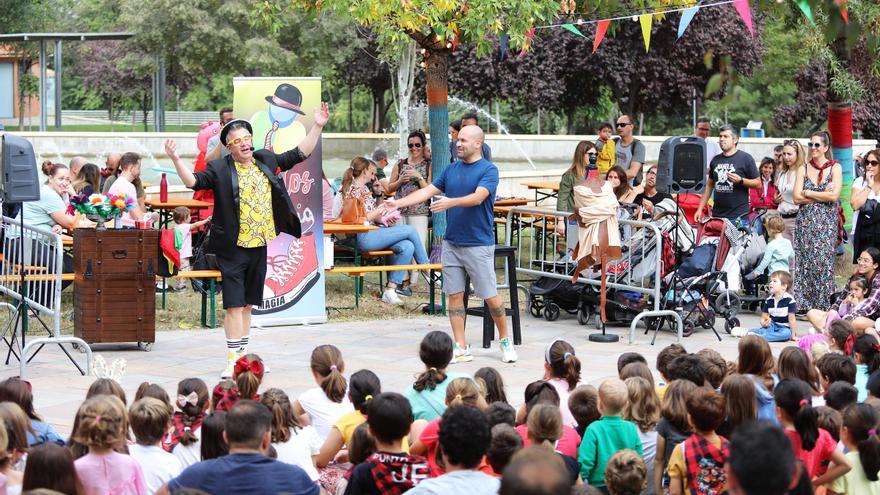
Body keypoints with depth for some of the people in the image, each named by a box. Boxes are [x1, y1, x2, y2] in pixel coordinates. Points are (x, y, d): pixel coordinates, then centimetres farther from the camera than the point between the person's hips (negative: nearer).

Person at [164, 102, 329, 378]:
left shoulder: (267, 161, 11)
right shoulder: (219, 169, -5)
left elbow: (300, 154, 17)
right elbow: (193, 181, -15)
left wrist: (317, 127, 13)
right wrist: (176, 159, -29)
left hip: (259, 246, 5)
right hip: (232, 249, -5)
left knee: (248, 305, 13)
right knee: (234, 305, -8)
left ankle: (244, 357, 20)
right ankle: (233, 360, -7)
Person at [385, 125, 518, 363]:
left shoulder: (488, 170, -8)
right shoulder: (451, 169, 11)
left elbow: (478, 197, -23)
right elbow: (428, 191, 9)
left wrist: (451, 202, -38)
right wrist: (398, 203, -1)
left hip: (479, 243, -6)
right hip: (452, 243, 6)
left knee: (490, 297, -1)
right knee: (455, 295, 4)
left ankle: (505, 341, 17)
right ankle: (461, 348, 9)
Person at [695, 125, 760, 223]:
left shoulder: (745, 158, 0)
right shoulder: (715, 160, 16)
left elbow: (758, 184, 0)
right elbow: (709, 185, 21)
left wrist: (740, 180, -17)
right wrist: (700, 209, 14)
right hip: (717, 215, 5)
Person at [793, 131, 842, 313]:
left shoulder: (835, 168, 2)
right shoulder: (803, 169, 10)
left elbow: (834, 196, -10)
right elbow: (797, 197, 0)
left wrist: (808, 193, -5)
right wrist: (823, 195, -7)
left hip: (826, 223, -2)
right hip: (806, 221, 2)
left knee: (824, 261, -6)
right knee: (805, 261, -2)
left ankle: (824, 304, -2)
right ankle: (804, 304, 0)